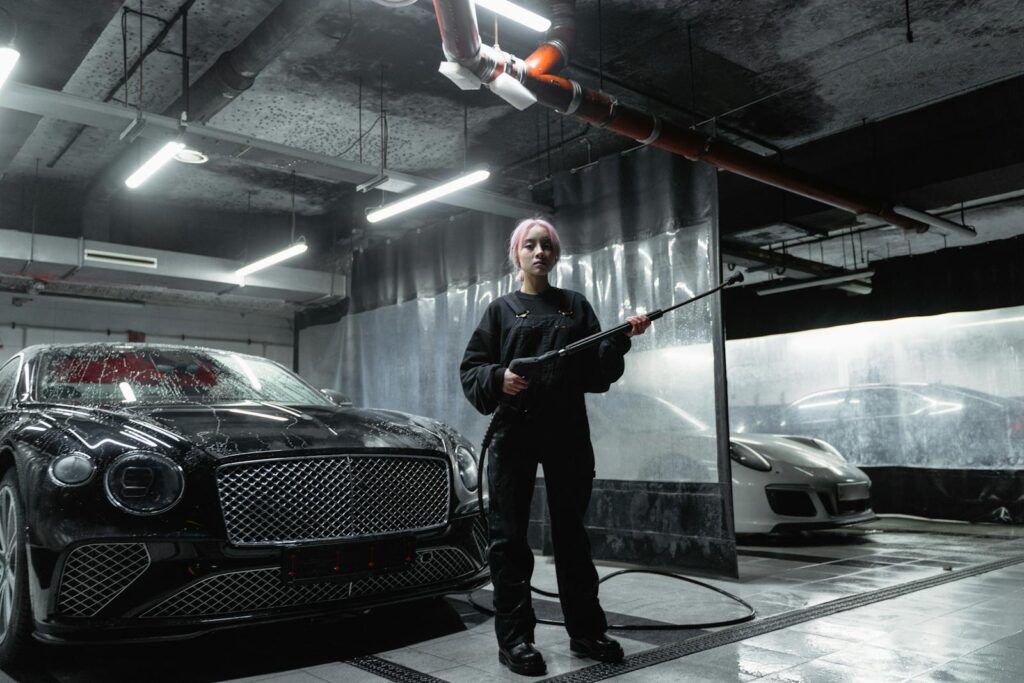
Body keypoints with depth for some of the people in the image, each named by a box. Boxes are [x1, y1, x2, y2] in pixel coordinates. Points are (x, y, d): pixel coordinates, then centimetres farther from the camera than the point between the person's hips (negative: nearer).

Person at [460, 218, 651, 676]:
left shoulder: (575, 306, 15)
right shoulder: (501, 310, 11)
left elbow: (597, 371, 7)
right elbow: (470, 369, 5)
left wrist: (622, 338, -9)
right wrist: (498, 378, -15)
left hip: (568, 432, 2)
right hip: (514, 432, -1)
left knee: (571, 530, 9)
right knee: (509, 534, -1)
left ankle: (586, 630, 19)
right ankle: (514, 637, 7)